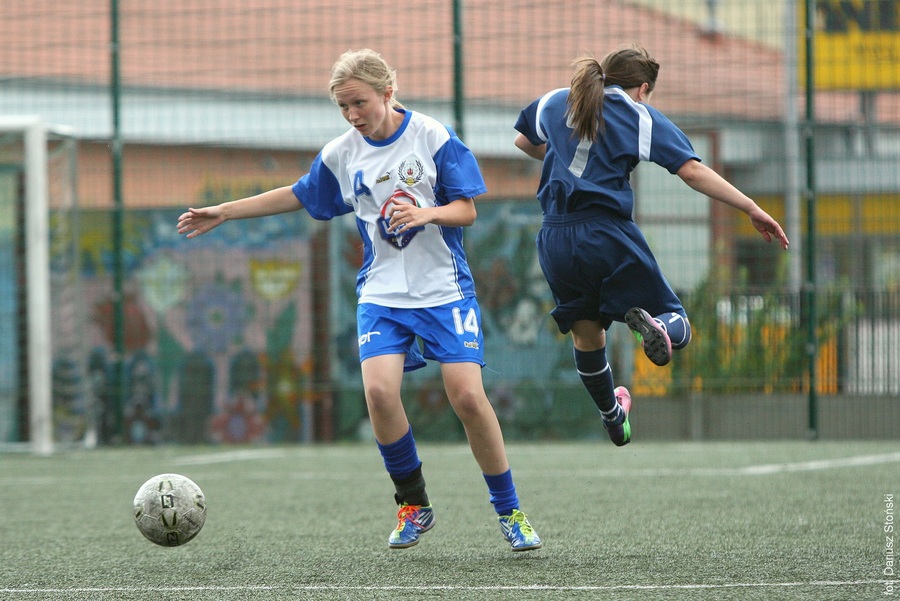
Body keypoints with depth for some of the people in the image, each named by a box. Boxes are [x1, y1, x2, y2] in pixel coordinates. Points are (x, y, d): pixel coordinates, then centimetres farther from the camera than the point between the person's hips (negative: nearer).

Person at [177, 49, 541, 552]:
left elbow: (467, 210, -4)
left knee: (468, 396, -14)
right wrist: (224, 213, 20)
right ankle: (414, 505, 0)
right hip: (382, 295, 3)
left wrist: (427, 213, -25)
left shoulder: (433, 137, -6)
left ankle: (509, 511, 4)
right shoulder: (342, 154, 4)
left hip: (444, 289, -3)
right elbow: (299, 196, 20)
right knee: (379, 389, -20)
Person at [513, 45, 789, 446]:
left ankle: (611, 415, 37)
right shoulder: (641, 116, 2)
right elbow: (693, 172, -7)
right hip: (608, 236, -4)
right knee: (676, 329, 1)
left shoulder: (555, 102, 15)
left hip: (555, 242, 4)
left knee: (587, 336, 22)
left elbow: (524, 141, 35)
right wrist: (753, 210, -7)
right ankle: (652, 323, -33)